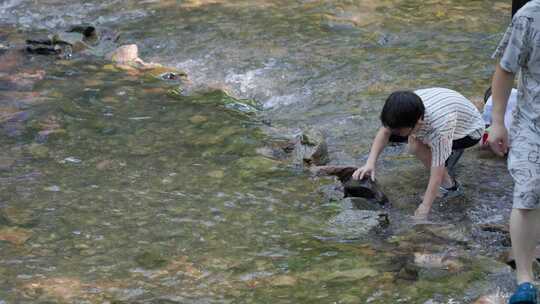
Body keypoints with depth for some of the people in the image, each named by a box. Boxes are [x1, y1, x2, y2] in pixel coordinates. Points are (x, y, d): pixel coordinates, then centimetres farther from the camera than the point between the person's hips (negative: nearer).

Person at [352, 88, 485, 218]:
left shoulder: (439, 128, -43)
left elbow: (436, 176, -39)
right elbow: (385, 131, -15)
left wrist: (422, 212, -38)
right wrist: (370, 163, -27)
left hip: (471, 132, -7)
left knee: (415, 145, -25)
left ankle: (449, 186, -9)